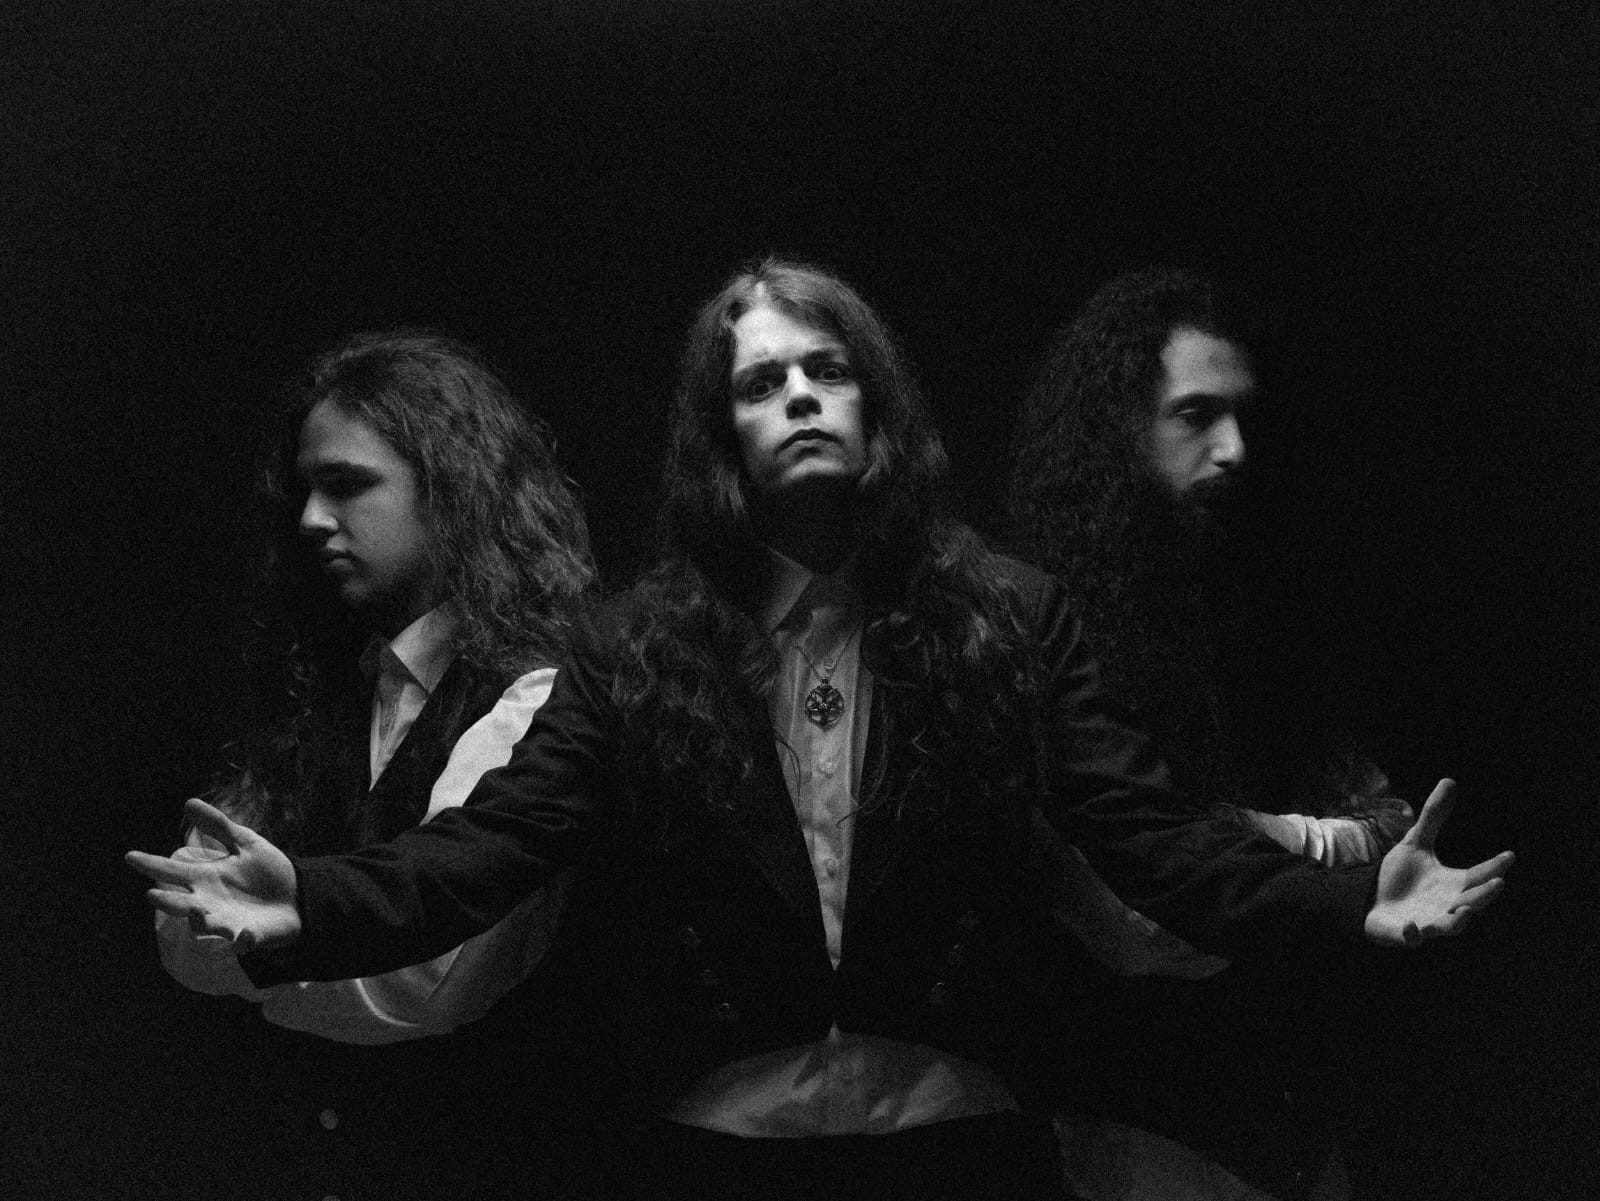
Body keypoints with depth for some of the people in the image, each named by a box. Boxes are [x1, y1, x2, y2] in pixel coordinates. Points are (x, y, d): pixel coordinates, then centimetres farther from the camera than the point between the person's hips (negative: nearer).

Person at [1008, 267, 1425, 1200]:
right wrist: (1312, 858, -6)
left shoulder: (1252, 617, 5)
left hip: (1282, 1087, 6)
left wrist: (1256, 833, -12)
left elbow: (1386, 824, 8)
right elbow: (1133, 930, -21)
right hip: (1140, 1113, -6)